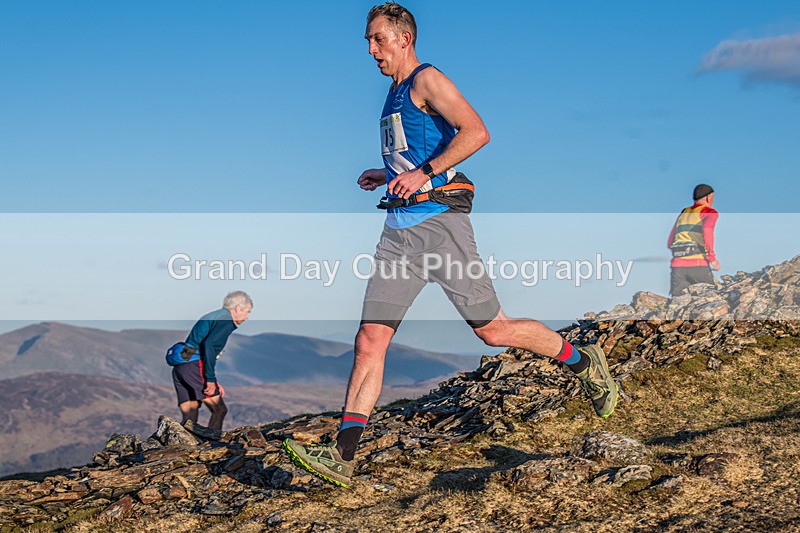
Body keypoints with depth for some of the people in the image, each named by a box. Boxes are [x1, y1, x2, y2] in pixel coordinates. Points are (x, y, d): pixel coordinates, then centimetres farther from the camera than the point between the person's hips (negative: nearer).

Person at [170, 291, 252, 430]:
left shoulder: (212, 316, 27)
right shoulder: (226, 320, -4)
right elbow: (209, 344, -20)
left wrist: (214, 382, 23)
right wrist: (211, 379, -19)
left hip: (179, 367, 9)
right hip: (194, 366, -9)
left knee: (189, 419, 6)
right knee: (219, 410, -3)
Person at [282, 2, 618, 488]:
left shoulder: (427, 81, -5)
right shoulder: (395, 95, 22)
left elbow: (476, 132, -20)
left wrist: (424, 173, -22)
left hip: (438, 220, -8)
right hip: (399, 229, 8)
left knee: (494, 330, 0)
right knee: (370, 341, -4)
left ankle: (585, 363, 23)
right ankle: (342, 457, -7)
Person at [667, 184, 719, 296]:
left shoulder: (683, 214, 26)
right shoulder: (710, 212, 8)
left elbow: (670, 244, 25)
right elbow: (707, 230, -15)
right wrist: (712, 259, -12)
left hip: (677, 266, 5)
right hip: (698, 266, -5)